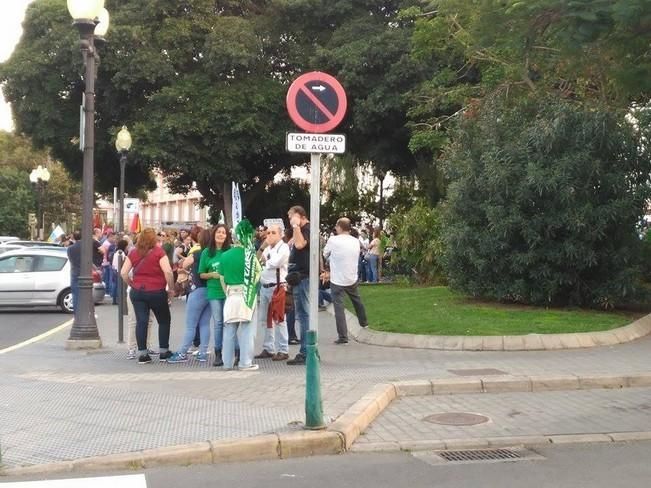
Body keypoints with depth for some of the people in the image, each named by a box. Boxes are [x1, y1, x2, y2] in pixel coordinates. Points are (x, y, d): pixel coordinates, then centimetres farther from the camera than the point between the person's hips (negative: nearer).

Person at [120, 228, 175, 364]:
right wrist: (171, 289, -7)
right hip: (156, 292, -3)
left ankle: (142, 354, 3)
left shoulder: (133, 253, 5)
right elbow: (168, 271, -17)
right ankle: (163, 352, 15)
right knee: (164, 320, 13)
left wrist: (132, 284, 14)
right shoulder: (158, 252, -8)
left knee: (141, 321, 4)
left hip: (137, 292, 3)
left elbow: (123, 273, 2)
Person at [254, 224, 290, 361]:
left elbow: (275, 263, -20)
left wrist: (264, 262, -2)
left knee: (278, 319, -7)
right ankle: (268, 349, 22)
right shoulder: (267, 249, 19)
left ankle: (283, 351, -2)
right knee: (265, 319, 13)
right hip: (264, 287, 8)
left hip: (277, 287, -8)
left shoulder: (283, 247, -7)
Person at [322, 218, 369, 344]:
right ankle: (364, 322, 47)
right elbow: (347, 260, 9)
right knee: (357, 301, 27)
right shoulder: (356, 241, 2)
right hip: (352, 279, 5)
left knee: (339, 307, 0)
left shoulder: (333, 240, -15)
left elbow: (325, 254, 0)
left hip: (337, 281, -5)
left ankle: (343, 337, -3)